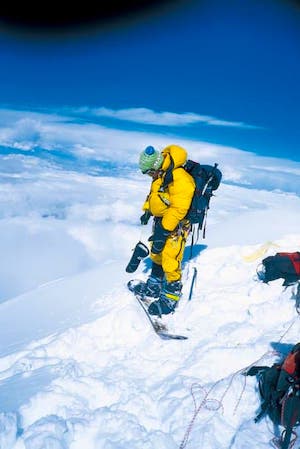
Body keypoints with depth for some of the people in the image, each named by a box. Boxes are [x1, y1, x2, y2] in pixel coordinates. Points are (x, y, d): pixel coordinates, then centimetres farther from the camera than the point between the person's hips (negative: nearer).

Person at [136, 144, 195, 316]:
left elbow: (178, 209, -29)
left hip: (176, 225, -10)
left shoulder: (180, 179, -27)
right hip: (161, 220, 10)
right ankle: (154, 286, 38)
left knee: (170, 262, -9)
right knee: (157, 255, 21)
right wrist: (147, 211, 18)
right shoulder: (161, 175, 4)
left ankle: (170, 298, 5)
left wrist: (163, 231, -28)